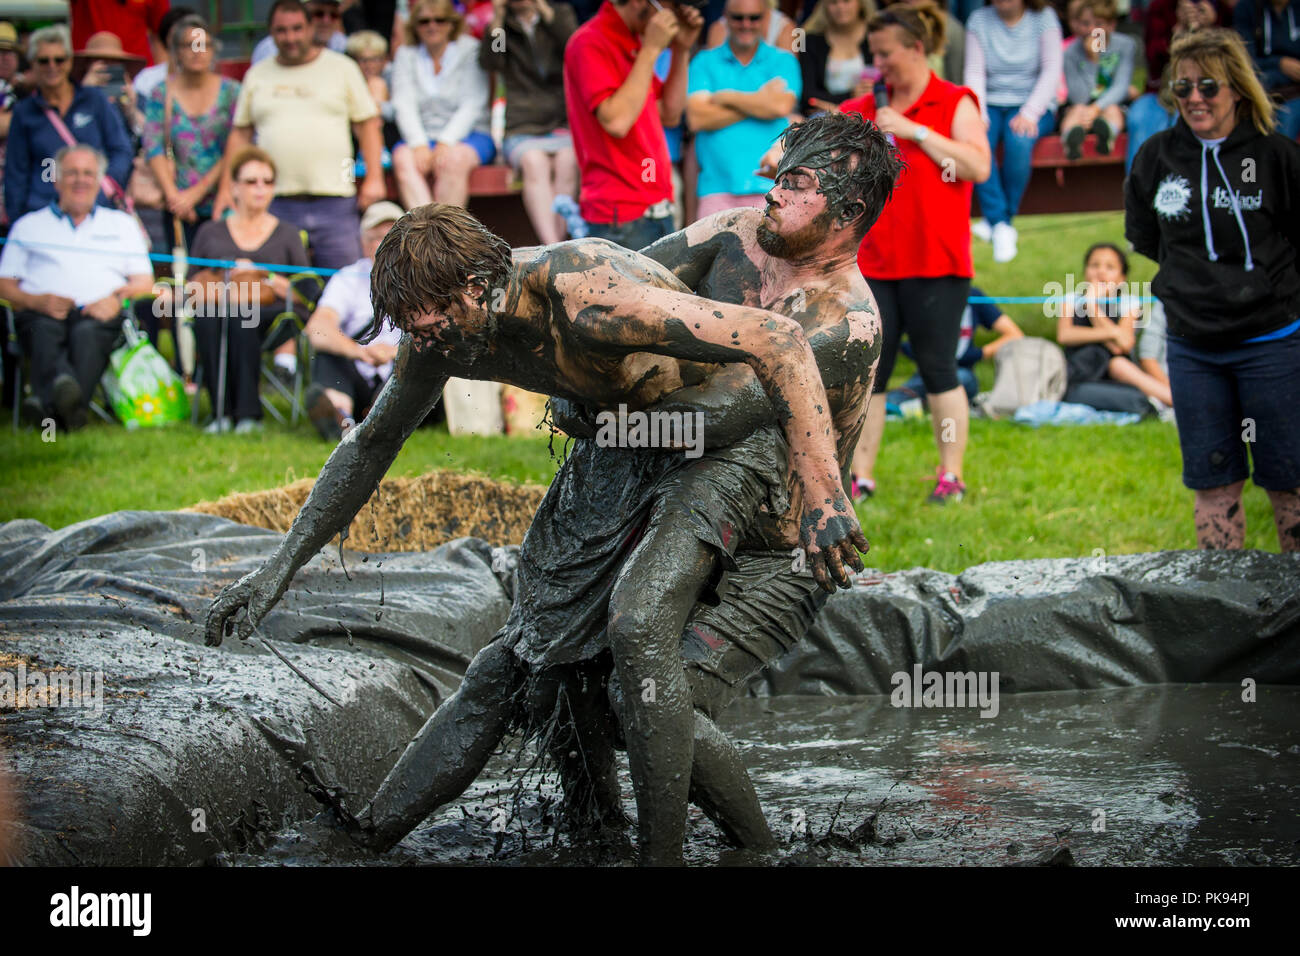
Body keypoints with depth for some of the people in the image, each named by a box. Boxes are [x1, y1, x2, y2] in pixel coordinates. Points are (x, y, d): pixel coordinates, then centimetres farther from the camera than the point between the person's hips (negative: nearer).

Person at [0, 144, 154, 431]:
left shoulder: (122, 224, 29)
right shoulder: (29, 225, 27)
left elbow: (144, 282, 20)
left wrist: (117, 298, -4)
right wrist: (38, 301, -6)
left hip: (99, 315, 0)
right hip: (41, 313, 0)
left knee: (87, 331, -37)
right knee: (45, 329, -38)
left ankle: (48, 403, -61)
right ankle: (63, 388, -68)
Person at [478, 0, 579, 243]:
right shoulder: (503, 25, 13)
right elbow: (489, 62, -7)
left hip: (563, 124, 0)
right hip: (523, 130, 0)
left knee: (567, 160, -32)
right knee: (534, 161, -33)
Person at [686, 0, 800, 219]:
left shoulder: (783, 61, 12)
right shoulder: (705, 62, 12)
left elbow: (782, 106, -6)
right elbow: (697, 118, -3)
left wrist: (726, 97, 0)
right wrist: (760, 100, -3)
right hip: (717, 185, 0)